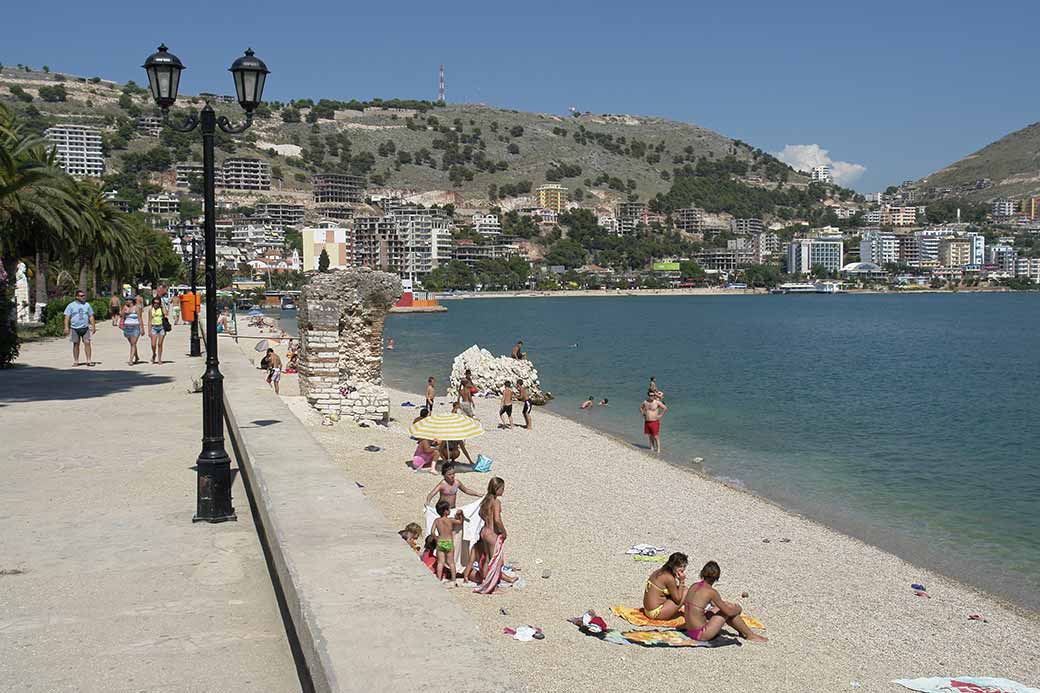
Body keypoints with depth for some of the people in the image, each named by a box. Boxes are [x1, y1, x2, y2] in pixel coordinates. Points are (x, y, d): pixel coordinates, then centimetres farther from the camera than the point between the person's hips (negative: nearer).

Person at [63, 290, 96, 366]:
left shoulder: (87, 305, 11)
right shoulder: (71, 306, 2)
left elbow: (91, 316, 14)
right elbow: (67, 317, -2)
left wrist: (93, 326, 8)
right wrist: (66, 327, -11)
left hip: (85, 328, 1)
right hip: (75, 328, -1)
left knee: (87, 343, -8)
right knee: (76, 344, 5)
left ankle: (89, 361, -6)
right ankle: (76, 361, 12)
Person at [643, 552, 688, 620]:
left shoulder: (659, 571, 6)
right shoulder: (669, 578, -20)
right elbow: (678, 600, -12)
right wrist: (682, 581, -10)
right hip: (656, 613, -9)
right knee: (685, 592, -4)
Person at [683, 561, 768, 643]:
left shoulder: (693, 586, 3)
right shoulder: (711, 591, -17)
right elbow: (729, 612, -10)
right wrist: (737, 609, 14)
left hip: (690, 631, 8)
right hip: (701, 635, -8)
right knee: (728, 611, 4)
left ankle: (743, 632, 36)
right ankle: (750, 635, 20)